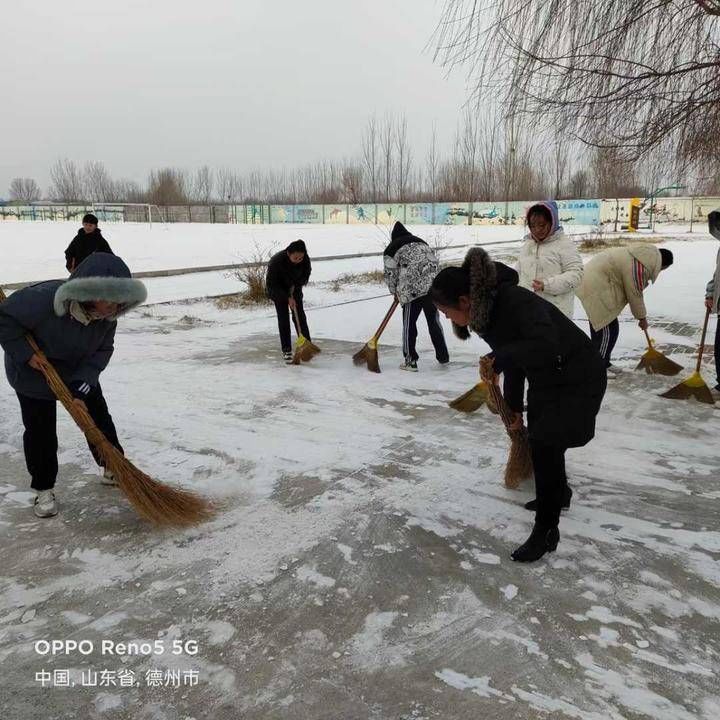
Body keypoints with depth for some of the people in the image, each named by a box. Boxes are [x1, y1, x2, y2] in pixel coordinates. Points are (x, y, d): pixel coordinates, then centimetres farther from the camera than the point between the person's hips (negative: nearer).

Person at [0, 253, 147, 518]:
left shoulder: (107, 315, -21)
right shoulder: (43, 299, -38)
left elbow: (102, 351, -15)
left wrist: (81, 388, -24)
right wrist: (25, 353, -28)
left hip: (80, 374, 4)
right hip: (34, 374, -4)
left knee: (99, 418, 7)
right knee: (40, 432, 1)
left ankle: (113, 469, 27)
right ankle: (43, 489, 19)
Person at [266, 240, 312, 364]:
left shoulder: (305, 260, -25)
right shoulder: (276, 261, -36)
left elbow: (305, 274, -4)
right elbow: (271, 284, -28)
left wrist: (295, 286, -18)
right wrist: (288, 298, -30)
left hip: (294, 289, 3)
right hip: (278, 290, -3)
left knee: (300, 316, -1)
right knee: (283, 318, -7)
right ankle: (287, 351, -3)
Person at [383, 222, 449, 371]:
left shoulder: (392, 249, 9)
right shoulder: (421, 242, 25)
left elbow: (390, 274, 6)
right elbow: (434, 262, 22)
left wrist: (395, 292, 23)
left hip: (412, 290, -5)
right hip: (433, 286, 5)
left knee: (409, 323, 6)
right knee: (434, 320, 17)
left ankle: (410, 361, 7)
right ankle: (443, 357, 25)